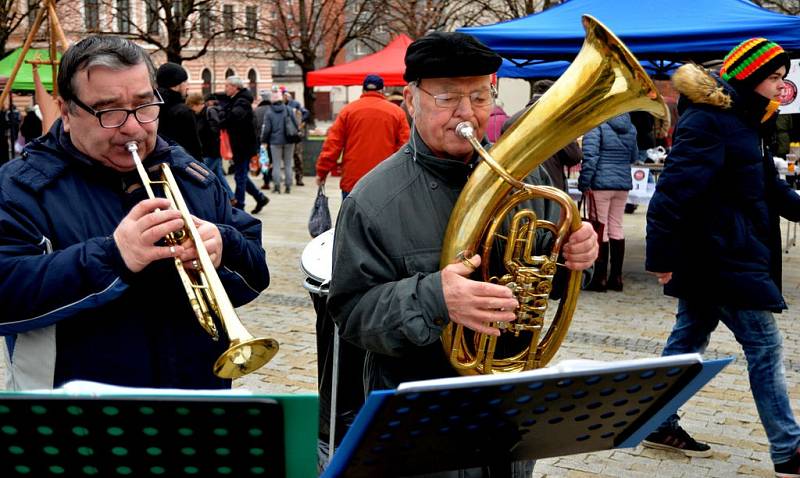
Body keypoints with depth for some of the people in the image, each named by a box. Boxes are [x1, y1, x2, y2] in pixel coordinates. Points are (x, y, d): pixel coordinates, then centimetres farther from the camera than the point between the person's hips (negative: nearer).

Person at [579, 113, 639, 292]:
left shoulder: (597, 125, -10)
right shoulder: (630, 128, 9)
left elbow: (590, 156, -17)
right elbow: (634, 157, 18)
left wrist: (584, 183, -11)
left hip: (601, 184, -6)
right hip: (623, 185, 6)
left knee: (600, 230, 0)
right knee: (616, 228, 13)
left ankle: (600, 278, 2)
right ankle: (616, 277, 17)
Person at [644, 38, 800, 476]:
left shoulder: (741, 121, 15)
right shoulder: (708, 121, -18)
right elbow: (674, 191, -23)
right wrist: (661, 255, -24)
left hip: (714, 259, 10)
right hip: (723, 259, -10)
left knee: (689, 338, 16)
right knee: (765, 347, -4)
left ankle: (660, 424, 26)